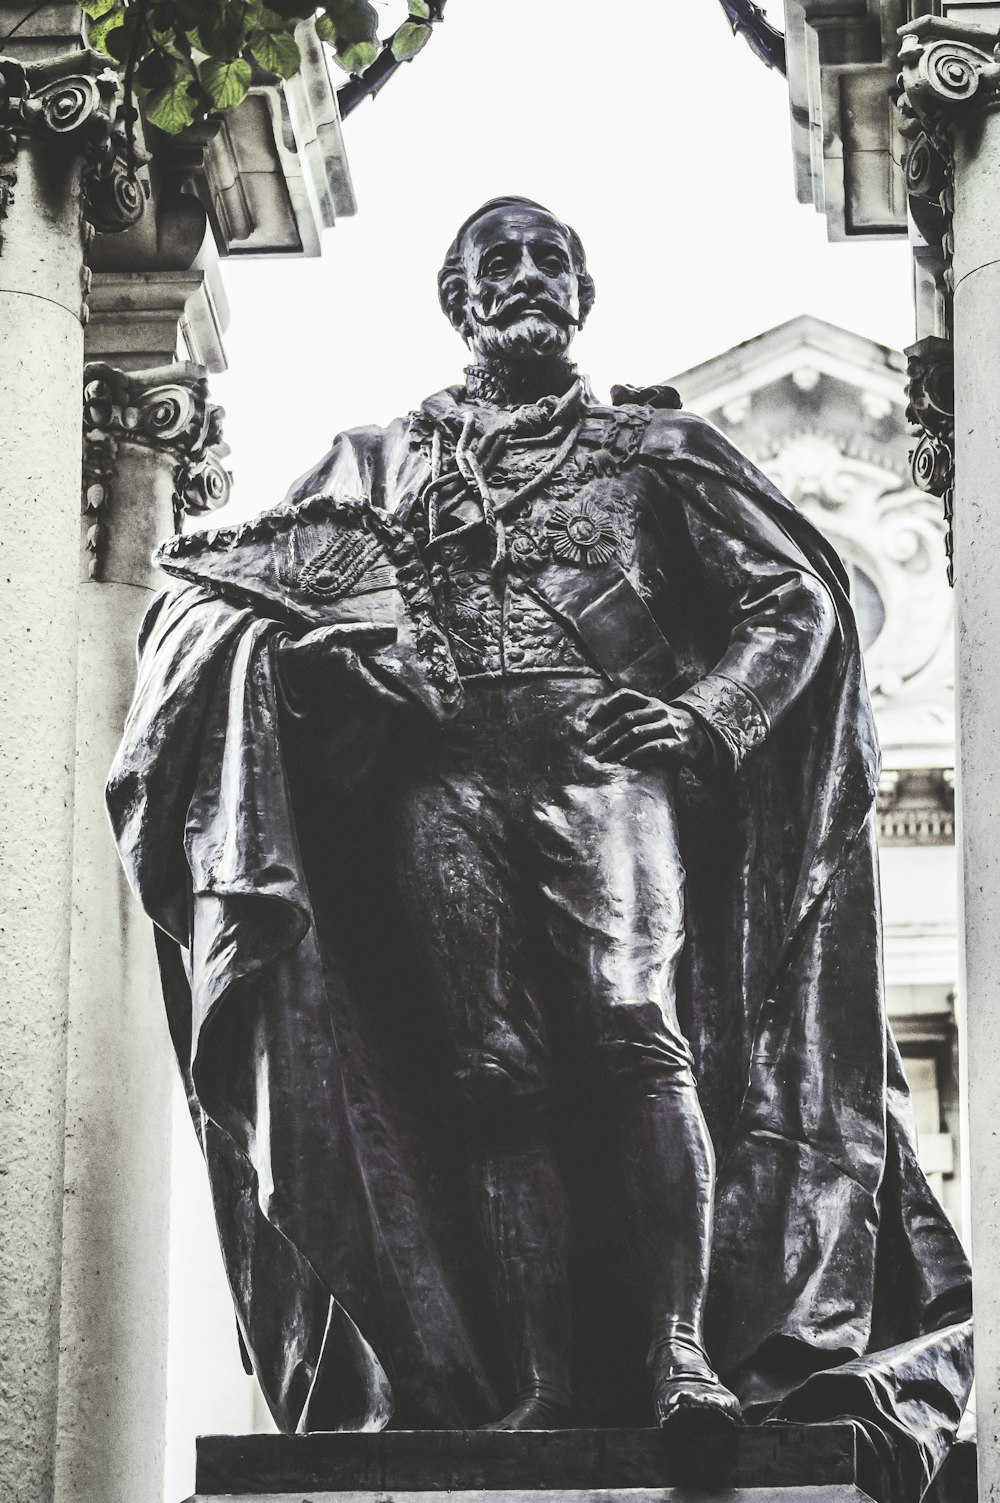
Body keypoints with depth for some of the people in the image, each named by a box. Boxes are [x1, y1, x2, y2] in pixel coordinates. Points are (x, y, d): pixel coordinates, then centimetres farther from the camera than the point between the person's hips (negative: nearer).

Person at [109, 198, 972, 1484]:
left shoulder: (655, 443, 21)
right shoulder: (384, 460, 26)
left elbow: (796, 596, 16)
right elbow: (252, 577, 19)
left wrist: (705, 709, -1)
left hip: (607, 761, -1)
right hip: (446, 771, 2)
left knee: (635, 1031, -21)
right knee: (496, 1070, -11)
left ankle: (676, 1366, -27)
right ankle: (544, 1387, -15)